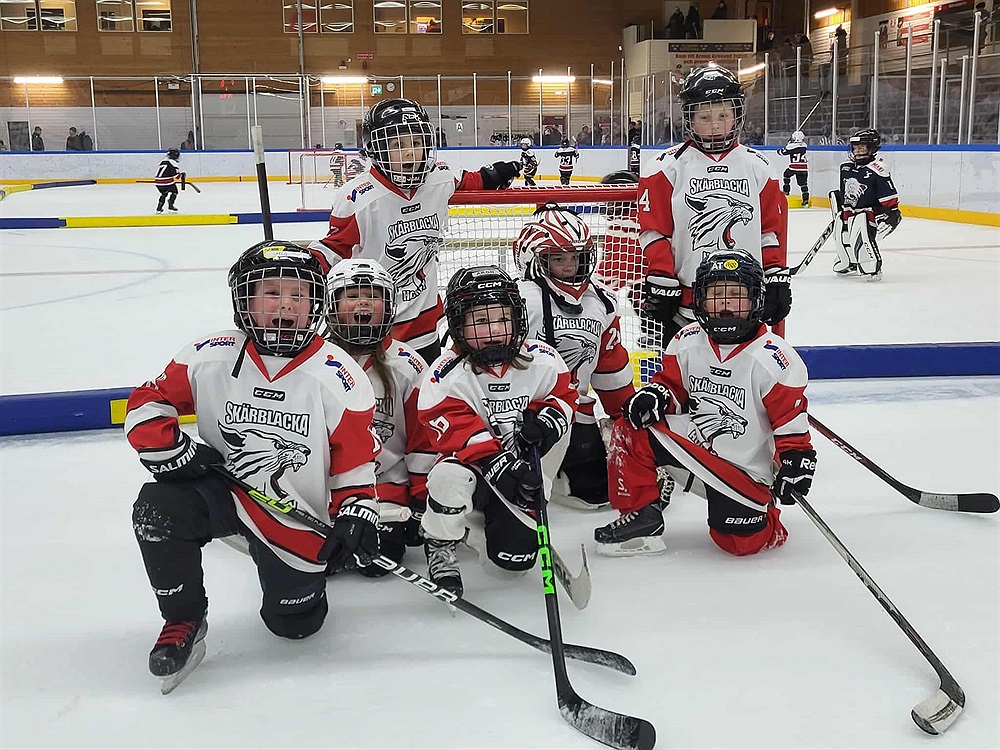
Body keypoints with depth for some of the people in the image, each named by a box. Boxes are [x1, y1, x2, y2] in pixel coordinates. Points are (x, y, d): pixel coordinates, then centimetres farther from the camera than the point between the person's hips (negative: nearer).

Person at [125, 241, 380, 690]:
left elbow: (356, 458, -5)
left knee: (296, 622, 1)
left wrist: (357, 516, -16)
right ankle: (183, 623, -5)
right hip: (223, 487, 1)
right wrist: (176, 455, -15)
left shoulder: (338, 377, -14)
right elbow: (146, 404, 0)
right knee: (157, 509, -28)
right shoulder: (209, 358, -10)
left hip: (297, 513, -1)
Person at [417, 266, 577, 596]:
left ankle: (474, 525, 27)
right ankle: (440, 549, -8)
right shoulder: (447, 374, -18)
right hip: (474, 466, -3)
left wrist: (549, 417, -16)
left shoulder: (542, 360, -7)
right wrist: (495, 461, -36)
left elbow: (564, 392, 7)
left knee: (515, 559, -9)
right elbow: (455, 429, -24)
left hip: (522, 470, 3)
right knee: (451, 476, -40)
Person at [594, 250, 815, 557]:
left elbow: (791, 415, -10)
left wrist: (797, 458, -21)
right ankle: (642, 516, -3)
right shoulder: (687, 342, 0)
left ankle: (765, 515, 22)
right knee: (631, 432, -18)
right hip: (686, 444, 4)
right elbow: (673, 382, 13)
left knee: (743, 541, -16)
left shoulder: (773, 357, -13)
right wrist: (655, 394, -9)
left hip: (743, 468, -4)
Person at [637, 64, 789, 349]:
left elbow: (773, 227, 11)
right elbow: (653, 230, -4)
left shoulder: (756, 166, 8)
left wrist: (777, 278, 6)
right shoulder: (668, 167, -2)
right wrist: (660, 282, -7)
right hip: (685, 302, -3)